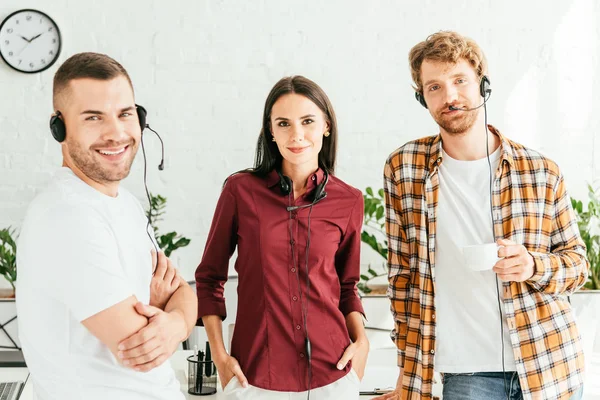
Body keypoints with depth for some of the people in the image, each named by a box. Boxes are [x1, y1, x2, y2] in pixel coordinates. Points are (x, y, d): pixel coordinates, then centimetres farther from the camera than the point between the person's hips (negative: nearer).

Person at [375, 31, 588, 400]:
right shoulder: (403, 169, -2)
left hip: (549, 366, 1)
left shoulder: (541, 172, -3)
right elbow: (403, 272, 3)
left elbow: (578, 262, 6)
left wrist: (534, 266, -16)